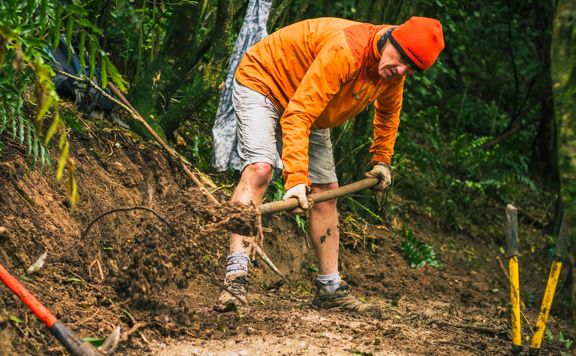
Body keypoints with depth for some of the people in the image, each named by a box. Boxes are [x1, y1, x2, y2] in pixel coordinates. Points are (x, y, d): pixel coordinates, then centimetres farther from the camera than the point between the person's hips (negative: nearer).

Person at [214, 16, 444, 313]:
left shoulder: (393, 72, -11)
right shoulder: (345, 50, -39)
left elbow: (388, 111, 16)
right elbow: (297, 115, -43)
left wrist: (381, 159, 19)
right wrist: (296, 178, -48)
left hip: (312, 114, 9)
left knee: (326, 191, 6)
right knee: (259, 168, -31)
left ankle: (330, 289, 16)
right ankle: (235, 278, -39)